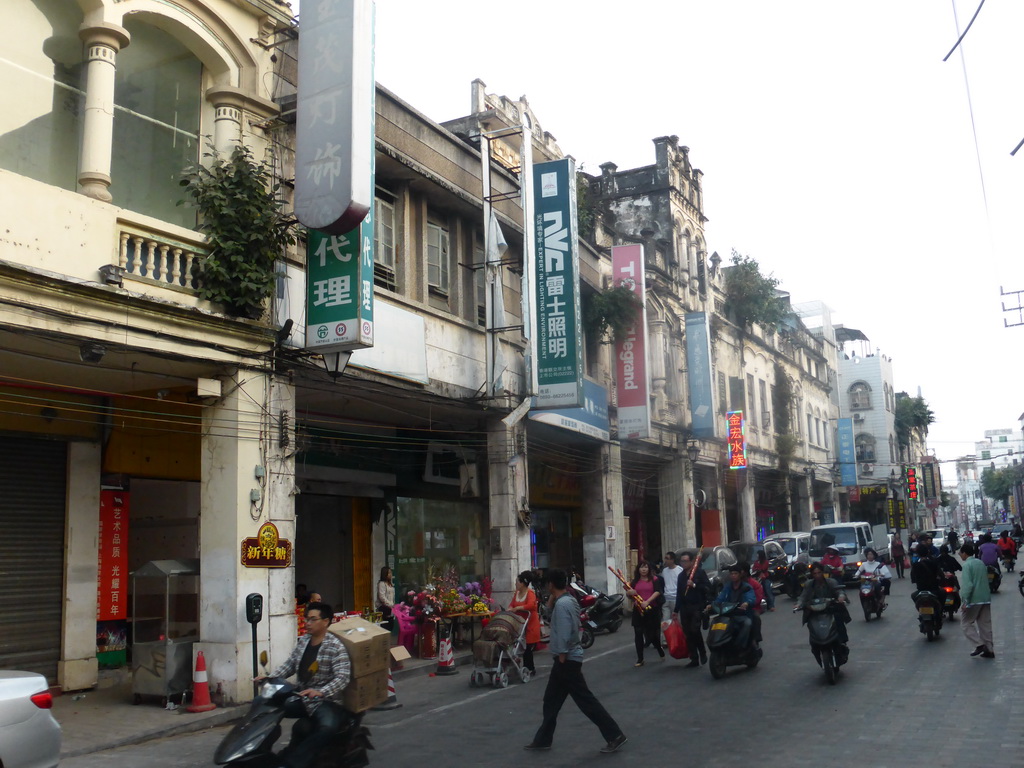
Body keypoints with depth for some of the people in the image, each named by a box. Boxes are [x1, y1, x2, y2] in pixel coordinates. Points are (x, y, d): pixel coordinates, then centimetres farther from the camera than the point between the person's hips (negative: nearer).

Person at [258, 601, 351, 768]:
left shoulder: (336, 647, -13)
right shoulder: (303, 642, 9)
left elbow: (342, 678, -22)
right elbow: (290, 665, 13)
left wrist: (320, 692, -36)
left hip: (325, 701, -7)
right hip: (302, 697, 7)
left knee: (327, 727, -37)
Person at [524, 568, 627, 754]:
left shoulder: (561, 604, -20)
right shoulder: (569, 601, 10)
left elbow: (564, 635, -24)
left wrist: (562, 660, -20)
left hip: (567, 659, -10)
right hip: (567, 658, 10)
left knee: (586, 700, -4)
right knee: (551, 700, 15)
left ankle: (615, 736, 1)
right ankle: (542, 739, 22)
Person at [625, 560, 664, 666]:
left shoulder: (655, 579, -1)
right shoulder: (634, 581, 10)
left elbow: (657, 592, -12)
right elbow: (628, 594, 14)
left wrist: (647, 602, -23)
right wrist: (629, 592, -11)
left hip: (652, 609, -3)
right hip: (638, 610, 3)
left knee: (653, 633, 6)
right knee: (638, 634, -1)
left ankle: (660, 649, 38)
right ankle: (640, 659, 7)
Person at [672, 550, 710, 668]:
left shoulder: (700, 573, -1)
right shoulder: (681, 576, 18)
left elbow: (708, 588, -11)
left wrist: (694, 585, -17)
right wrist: (676, 610, 23)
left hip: (697, 607, -6)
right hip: (684, 608, 6)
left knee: (695, 630, -17)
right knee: (688, 634, 3)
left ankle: (702, 652, 6)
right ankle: (694, 659, 10)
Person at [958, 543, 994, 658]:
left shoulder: (967, 565, -13)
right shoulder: (981, 562, 12)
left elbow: (968, 584, -20)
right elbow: (985, 580, 18)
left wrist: (965, 602, -19)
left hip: (974, 599, -8)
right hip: (986, 598, 8)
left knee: (966, 623, 5)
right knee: (985, 624, 11)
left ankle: (979, 644, -5)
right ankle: (989, 650, 12)